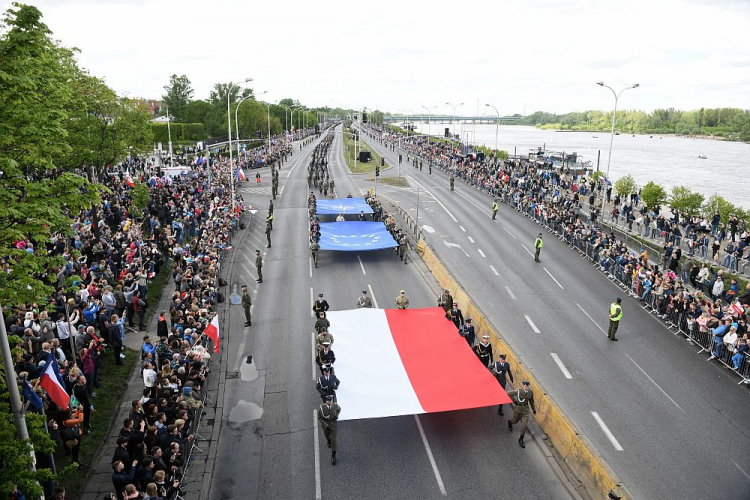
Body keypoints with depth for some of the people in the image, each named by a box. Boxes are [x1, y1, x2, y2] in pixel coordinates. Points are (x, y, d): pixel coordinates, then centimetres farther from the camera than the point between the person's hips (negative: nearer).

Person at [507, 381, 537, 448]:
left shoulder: (531, 392, -11)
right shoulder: (518, 391, -25)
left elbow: (531, 400, 6)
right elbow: (508, 393, -21)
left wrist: (534, 409, 14)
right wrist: (514, 401, -17)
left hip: (526, 409, 3)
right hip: (518, 408, -3)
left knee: (524, 425, -1)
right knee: (515, 421, 20)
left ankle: (521, 440, 17)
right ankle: (510, 422, 59)